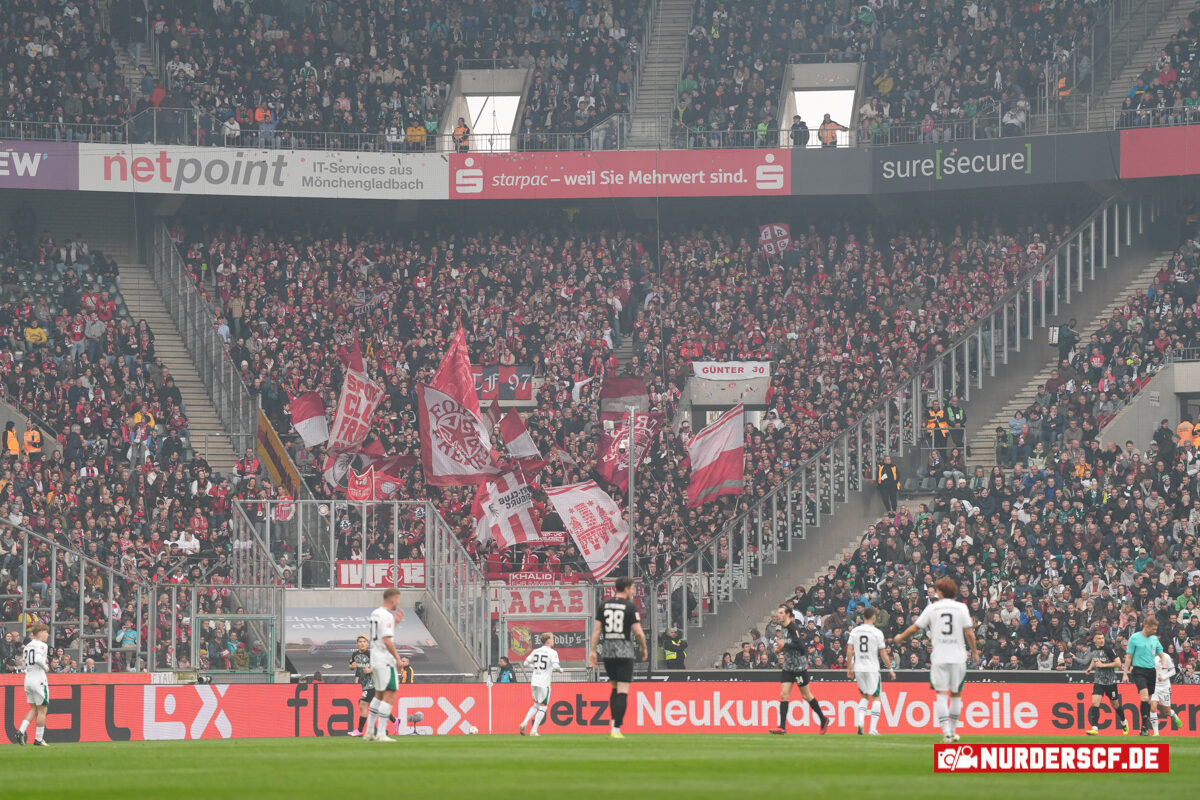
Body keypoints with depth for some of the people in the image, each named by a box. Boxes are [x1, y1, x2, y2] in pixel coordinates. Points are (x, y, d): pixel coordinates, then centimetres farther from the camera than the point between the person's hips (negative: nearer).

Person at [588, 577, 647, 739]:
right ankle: (616, 730, -10)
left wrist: (593, 650, 6)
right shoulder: (630, 606, -7)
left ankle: (615, 723, 15)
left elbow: (596, 629, 3)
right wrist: (643, 648, 7)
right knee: (623, 691, -4)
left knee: (615, 688, 21)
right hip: (624, 650, -5)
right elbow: (638, 632, -9)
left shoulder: (604, 605, 7)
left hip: (607, 651, 5)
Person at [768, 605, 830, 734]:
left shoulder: (794, 627, -16)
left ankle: (823, 719, 21)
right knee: (784, 695, -3)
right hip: (788, 667, 7)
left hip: (799, 666, -7)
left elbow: (800, 645, -24)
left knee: (806, 696, 4)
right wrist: (780, 648, 4)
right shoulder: (783, 627, 9)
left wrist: (785, 645, -24)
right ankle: (782, 727, -6)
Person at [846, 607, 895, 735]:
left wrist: (849, 668, 13)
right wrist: (890, 669, 5)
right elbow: (884, 654, -6)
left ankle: (860, 721, -2)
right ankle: (873, 728, -2)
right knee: (876, 697, 7)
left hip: (858, 668, 4)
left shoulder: (854, 631, 3)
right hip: (872, 669, -4)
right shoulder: (877, 633, -8)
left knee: (865, 696, 19)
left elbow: (849, 651, 3)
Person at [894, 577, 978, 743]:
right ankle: (953, 731, 18)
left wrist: (900, 637, 25)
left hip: (939, 658, -1)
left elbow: (915, 627, 7)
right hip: (958, 657, 1)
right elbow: (969, 632, -2)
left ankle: (946, 732, -12)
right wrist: (974, 652, 10)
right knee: (956, 694, 12)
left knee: (941, 694, -1)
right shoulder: (961, 608, 3)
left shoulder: (932, 608, 3)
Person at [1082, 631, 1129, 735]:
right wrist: (1089, 668, 9)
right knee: (1095, 703, -13)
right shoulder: (1093, 649, 4)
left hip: (1110, 682, -4)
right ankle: (1095, 729, -15)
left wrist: (1103, 665, -20)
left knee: (1115, 705, 11)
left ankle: (1124, 723, 37)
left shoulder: (1109, 649, -14)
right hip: (1098, 681, 4)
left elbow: (1118, 663, -17)